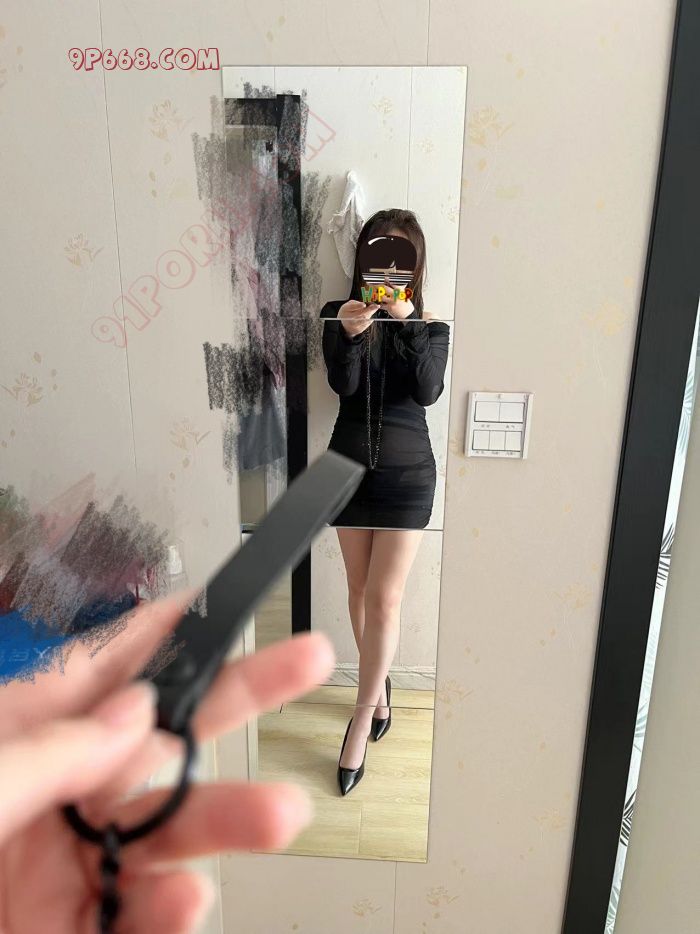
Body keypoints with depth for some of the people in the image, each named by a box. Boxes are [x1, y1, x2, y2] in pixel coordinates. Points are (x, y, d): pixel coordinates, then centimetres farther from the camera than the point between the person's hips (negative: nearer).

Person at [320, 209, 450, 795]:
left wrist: (406, 322, -28)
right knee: (361, 592, 13)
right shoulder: (340, 315, 0)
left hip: (407, 473, -2)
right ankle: (380, 683, 38)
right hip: (349, 466, 2)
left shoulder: (430, 327, -1)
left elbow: (429, 391, -18)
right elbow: (341, 384, -15)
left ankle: (362, 719, 13)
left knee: (384, 599, -3)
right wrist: (350, 335, -33)